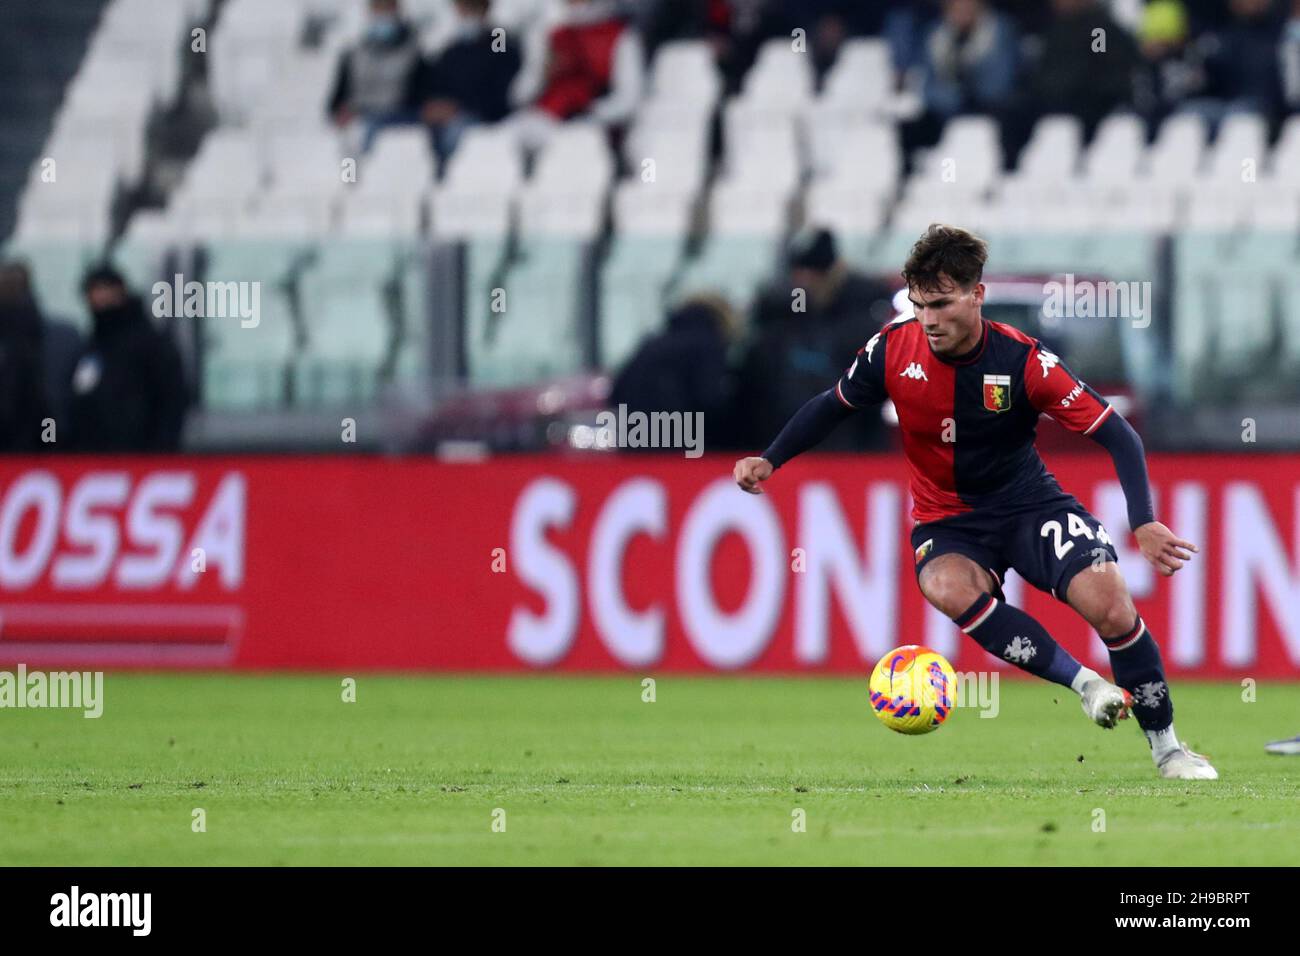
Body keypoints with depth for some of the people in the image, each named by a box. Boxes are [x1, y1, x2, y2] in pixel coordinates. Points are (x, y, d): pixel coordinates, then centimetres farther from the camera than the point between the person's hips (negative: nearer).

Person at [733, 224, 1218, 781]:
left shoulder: (1023, 362, -19)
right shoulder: (893, 350, -12)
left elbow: (1115, 435, -16)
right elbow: (835, 406, 9)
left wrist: (1143, 523, -27)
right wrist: (770, 461, -2)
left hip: (1028, 503, -1)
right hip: (947, 519, 1)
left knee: (1109, 603, -23)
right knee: (947, 587, -35)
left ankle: (1167, 747, -3)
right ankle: (1084, 684, -27)